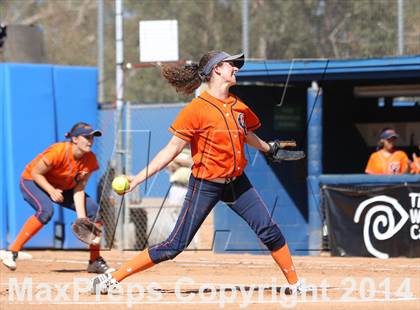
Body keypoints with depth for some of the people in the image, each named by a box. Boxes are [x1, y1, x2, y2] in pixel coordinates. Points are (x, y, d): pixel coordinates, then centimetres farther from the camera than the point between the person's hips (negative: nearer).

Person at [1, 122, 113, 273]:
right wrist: (52, 191, -33)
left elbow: (78, 190, -12)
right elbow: (35, 173, -22)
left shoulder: (90, 160, -14)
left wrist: (82, 219, -21)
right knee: (46, 210, -36)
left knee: (94, 210, -6)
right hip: (32, 182, -6)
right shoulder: (57, 152, -32)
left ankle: (95, 261, 7)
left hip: (62, 187, 6)